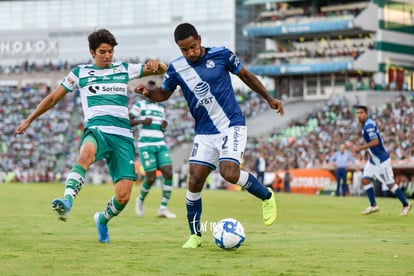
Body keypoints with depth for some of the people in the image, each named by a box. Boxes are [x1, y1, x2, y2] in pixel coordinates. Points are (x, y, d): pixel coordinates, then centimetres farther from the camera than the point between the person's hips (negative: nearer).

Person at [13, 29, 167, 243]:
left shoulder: (124, 69, 18)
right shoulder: (81, 73, 15)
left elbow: (162, 70, 21)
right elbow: (54, 97, 22)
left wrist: (155, 64, -3)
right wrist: (29, 120, 25)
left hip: (123, 136, 2)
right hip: (97, 130, -2)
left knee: (123, 196, -8)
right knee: (86, 154, -42)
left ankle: (103, 219, 23)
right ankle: (67, 202, -54)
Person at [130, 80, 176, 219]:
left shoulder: (161, 108, 19)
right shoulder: (139, 105, 1)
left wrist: (164, 126, 6)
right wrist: (142, 121, -19)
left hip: (161, 145, 5)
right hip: (146, 145, -5)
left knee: (168, 173, -11)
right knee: (151, 178, -9)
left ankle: (163, 208, -5)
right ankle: (140, 200, 21)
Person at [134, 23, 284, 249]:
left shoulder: (221, 54, -7)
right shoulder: (176, 68, -1)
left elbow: (246, 75, 9)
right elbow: (164, 93, 14)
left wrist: (269, 98, 11)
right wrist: (147, 92, -8)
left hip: (232, 125, -3)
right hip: (204, 132, 3)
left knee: (229, 173, -24)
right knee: (194, 182, -6)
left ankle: (266, 197, 4)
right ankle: (195, 235, 10)